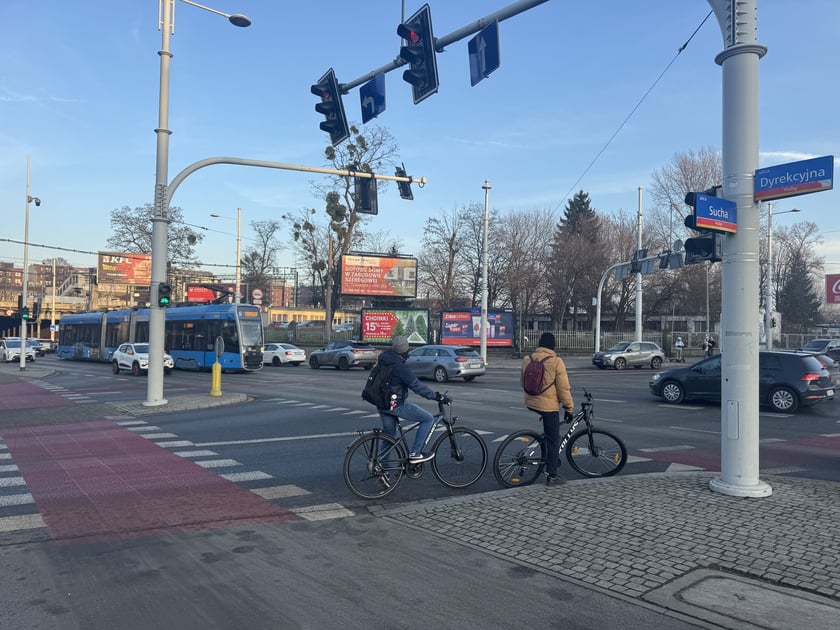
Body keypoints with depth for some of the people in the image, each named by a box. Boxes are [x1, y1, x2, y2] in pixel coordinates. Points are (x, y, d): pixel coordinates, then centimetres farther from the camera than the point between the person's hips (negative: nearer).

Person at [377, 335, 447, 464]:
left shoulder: (383, 359, 1)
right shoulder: (400, 367, -22)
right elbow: (416, 386, -20)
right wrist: (436, 396, -13)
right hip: (396, 404, -9)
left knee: (389, 434, 23)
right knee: (429, 419, 1)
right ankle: (415, 453, 1)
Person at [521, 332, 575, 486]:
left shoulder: (527, 359, 1)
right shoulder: (556, 361, -14)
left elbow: (522, 382, 14)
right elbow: (564, 388, -12)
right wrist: (569, 408, -4)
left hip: (530, 403, 6)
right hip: (549, 405, -5)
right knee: (553, 440, 5)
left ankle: (552, 456, 30)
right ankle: (552, 476, 8)